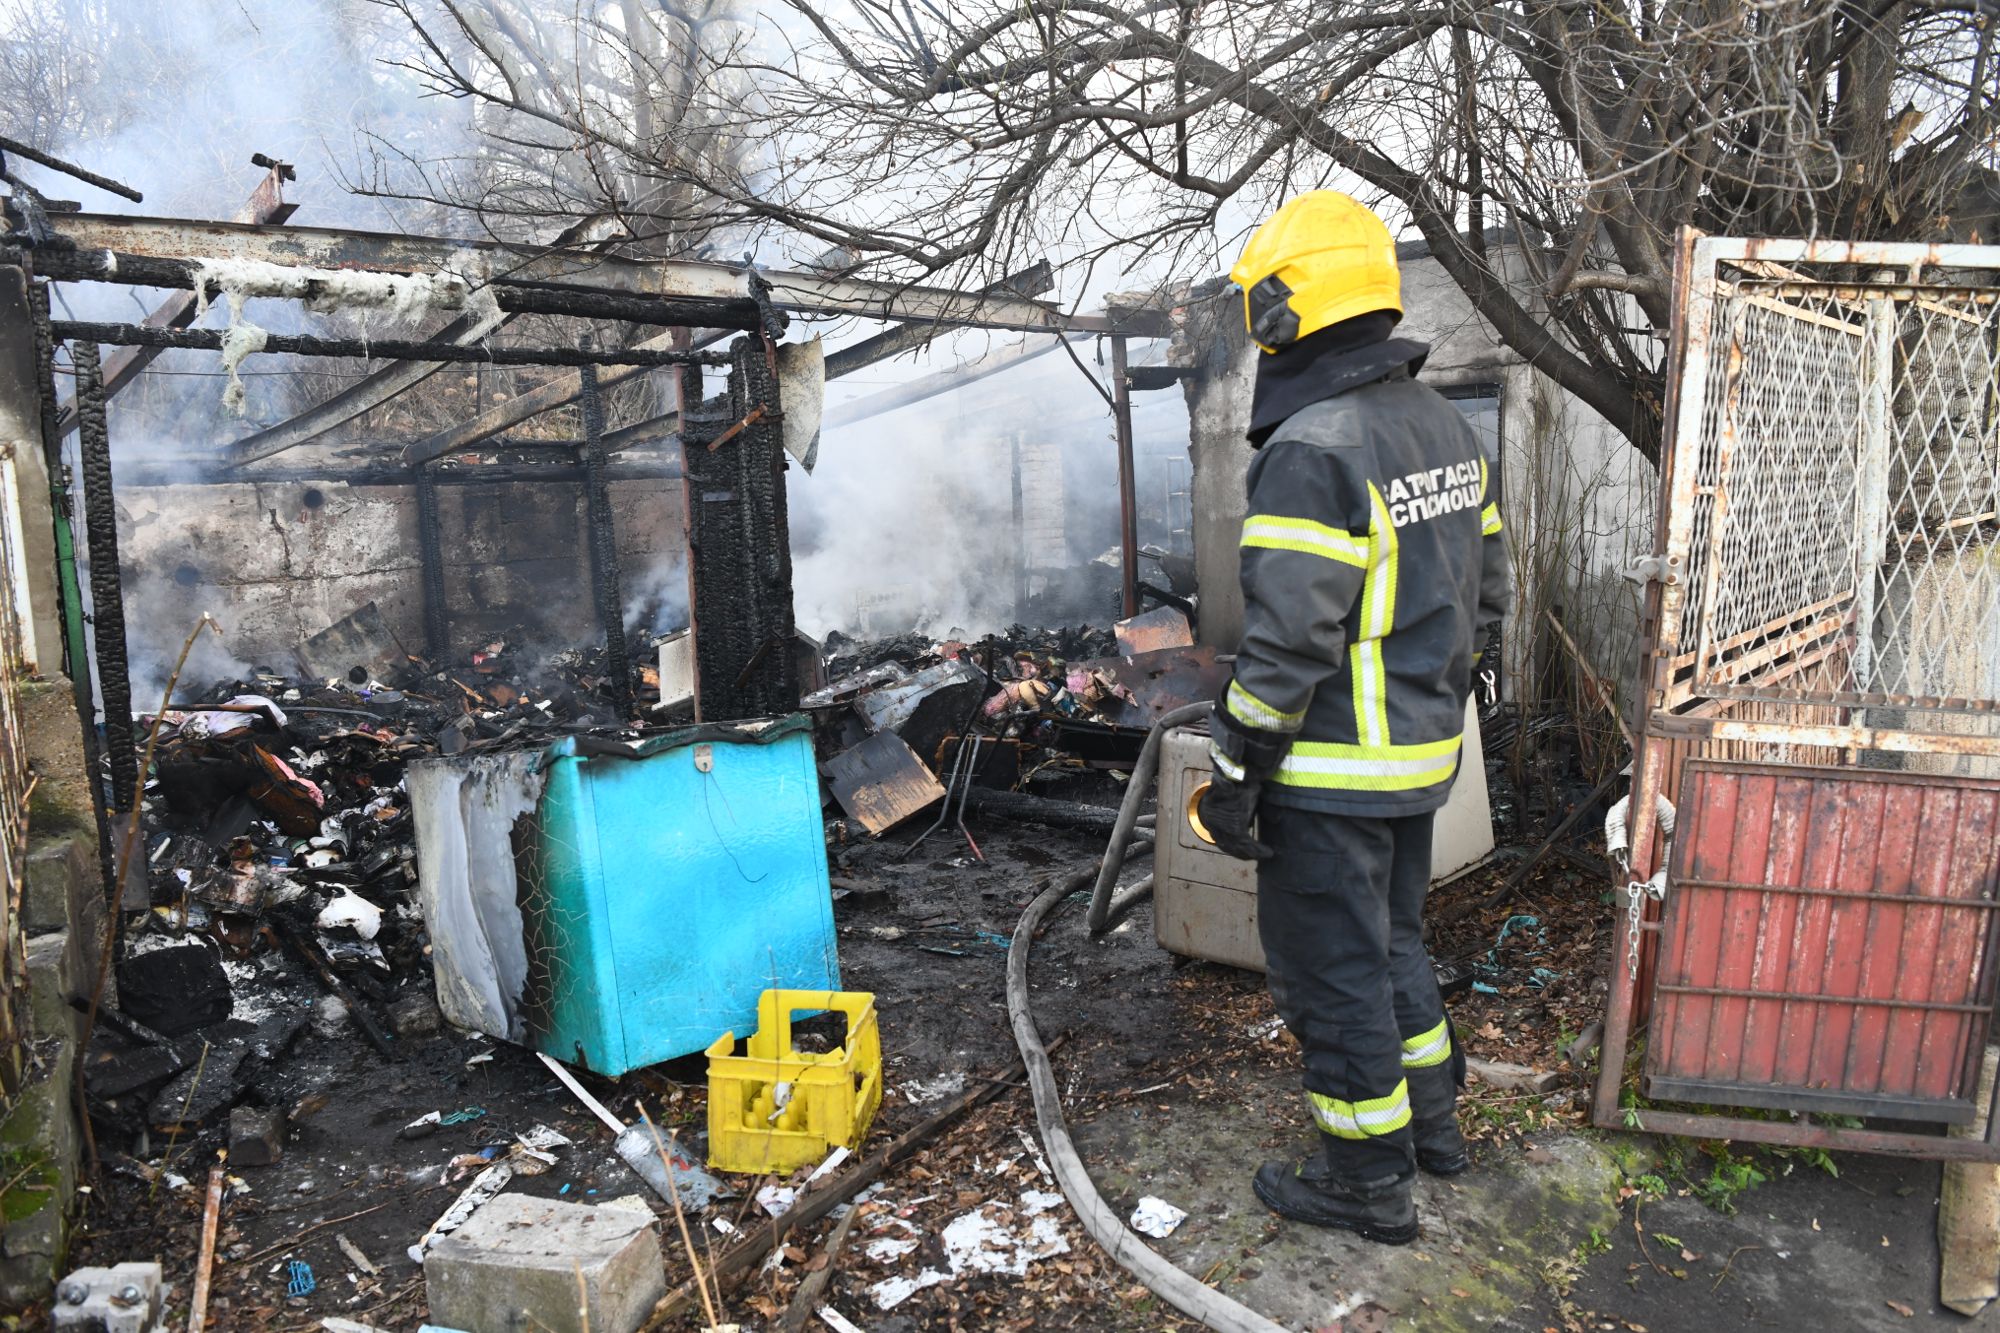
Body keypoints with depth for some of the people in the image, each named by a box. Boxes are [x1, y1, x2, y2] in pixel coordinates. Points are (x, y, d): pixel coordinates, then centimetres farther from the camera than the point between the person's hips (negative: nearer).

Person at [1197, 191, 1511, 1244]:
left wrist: (1235, 773, -16)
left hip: (1333, 774, -9)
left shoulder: (1314, 449, -22)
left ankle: (1368, 1180, 23)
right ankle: (1431, 1119, 42)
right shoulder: (1445, 426, 7)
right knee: (1390, 937, 25)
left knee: (1330, 969, 7)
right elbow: (1484, 592, 13)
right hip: (1424, 756, 9)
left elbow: (1288, 639, -25)